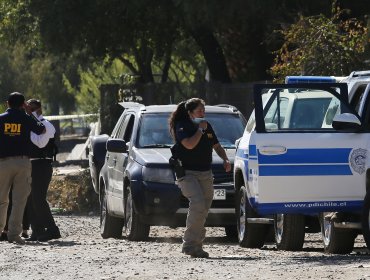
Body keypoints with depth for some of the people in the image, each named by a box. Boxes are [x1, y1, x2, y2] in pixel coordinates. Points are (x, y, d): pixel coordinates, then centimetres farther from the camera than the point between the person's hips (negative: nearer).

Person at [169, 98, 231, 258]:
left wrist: (225, 159, 7)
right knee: (198, 204, -25)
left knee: (203, 211, 5)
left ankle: (197, 246, 12)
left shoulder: (207, 126, 15)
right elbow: (189, 144, -21)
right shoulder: (182, 127, -5)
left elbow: (216, 146, 25)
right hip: (187, 173, -7)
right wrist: (200, 129, -10)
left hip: (206, 174, 7)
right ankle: (190, 243, -23)